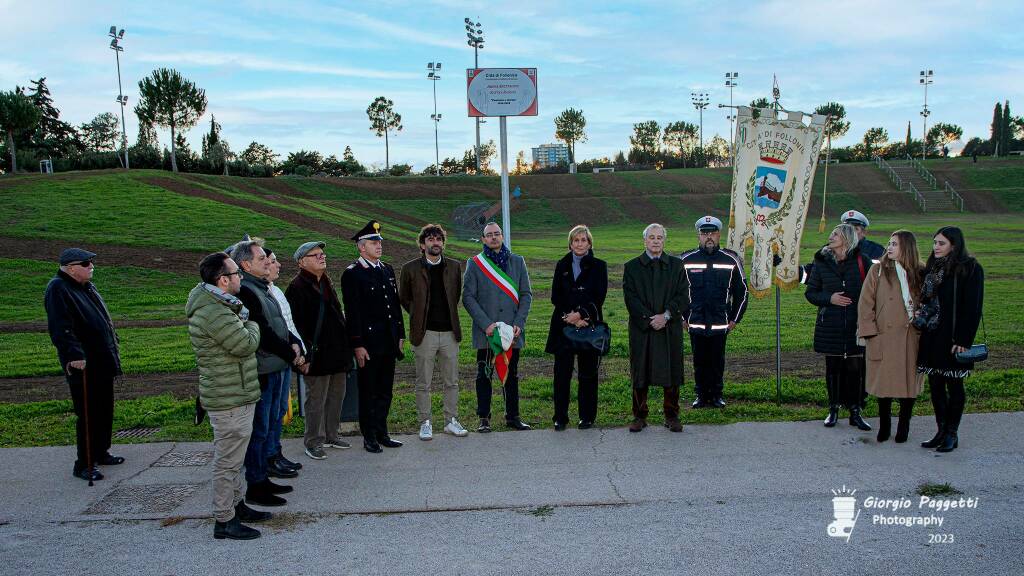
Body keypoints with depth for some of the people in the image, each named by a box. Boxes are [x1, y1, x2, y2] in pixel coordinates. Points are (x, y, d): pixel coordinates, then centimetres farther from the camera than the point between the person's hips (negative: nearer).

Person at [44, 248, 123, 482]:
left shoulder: (87, 286, 14)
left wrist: (113, 344, 23)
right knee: (88, 414, -4)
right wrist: (74, 354, -28)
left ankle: (101, 453, 32)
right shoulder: (58, 290, -14)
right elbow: (60, 328, -23)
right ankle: (84, 465, 5)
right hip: (83, 366, -9)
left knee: (105, 410, 17)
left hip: (102, 362, 9)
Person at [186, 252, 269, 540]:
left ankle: (236, 504, 35)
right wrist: (251, 325, -5)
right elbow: (246, 344, -24)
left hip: (236, 395, 11)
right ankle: (224, 521, 9)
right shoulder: (214, 312, -24)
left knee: (233, 457, 21)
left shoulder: (218, 305, 12)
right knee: (228, 460, -1)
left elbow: (242, 343, 18)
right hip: (230, 400, -11)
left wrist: (243, 320, 0)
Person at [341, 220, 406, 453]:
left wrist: (400, 334, 14)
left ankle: (381, 433, 24)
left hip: (389, 342, 7)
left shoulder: (387, 270, 12)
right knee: (368, 391, 4)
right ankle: (369, 436, 14)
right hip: (368, 342, -6)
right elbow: (352, 312, -12)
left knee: (385, 391, 13)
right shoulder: (352, 274, -9)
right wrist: (357, 344, -15)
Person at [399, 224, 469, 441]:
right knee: (423, 383, 4)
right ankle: (425, 423, 14)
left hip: (449, 332, 3)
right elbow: (403, 298, 10)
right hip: (425, 333, -2)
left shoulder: (454, 266, 7)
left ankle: (451, 421, 19)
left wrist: (449, 315, 12)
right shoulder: (411, 268, -2)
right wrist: (419, 316, 6)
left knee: (451, 382, 9)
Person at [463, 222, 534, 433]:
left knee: (512, 374, 10)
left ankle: (513, 416, 20)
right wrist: (485, 324, -13)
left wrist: (519, 323, -6)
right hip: (485, 331, -2)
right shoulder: (474, 264, 2)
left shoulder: (517, 262, 8)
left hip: (512, 331, 2)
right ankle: (484, 418, 13)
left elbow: (526, 295, 7)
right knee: (484, 375, 4)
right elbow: (468, 297, -3)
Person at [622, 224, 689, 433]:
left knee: (671, 372, 5)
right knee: (640, 374, 3)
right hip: (641, 329, -1)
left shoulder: (676, 265, 8)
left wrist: (666, 316, -12)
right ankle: (639, 416, 14)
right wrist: (649, 319, -13)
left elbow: (683, 296, 1)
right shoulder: (632, 267, 5)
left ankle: (672, 416, 17)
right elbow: (631, 298, -3)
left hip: (670, 329, 1)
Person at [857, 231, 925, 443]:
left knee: (909, 382, 7)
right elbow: (865, 303, -1)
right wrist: (870, 331, -7)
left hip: (912, 338, 2)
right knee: (884, 382, 4)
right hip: (884, 336, -1)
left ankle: (903, 426, 22)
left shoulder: (920, 273, 6)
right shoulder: (878, 270, 0)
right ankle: (884, 426, 19)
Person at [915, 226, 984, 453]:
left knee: (954, 385, 4)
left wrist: (963, 339, -17)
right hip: (932, 336, 7)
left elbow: (973, 307, -13)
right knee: (935, 384, 10)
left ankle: (952, 434, 14)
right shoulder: (932, 267, 12)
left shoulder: (970, 269, -10)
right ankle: (942, 431, 20)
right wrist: (921, 312, 0)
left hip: (953, 338, -7)